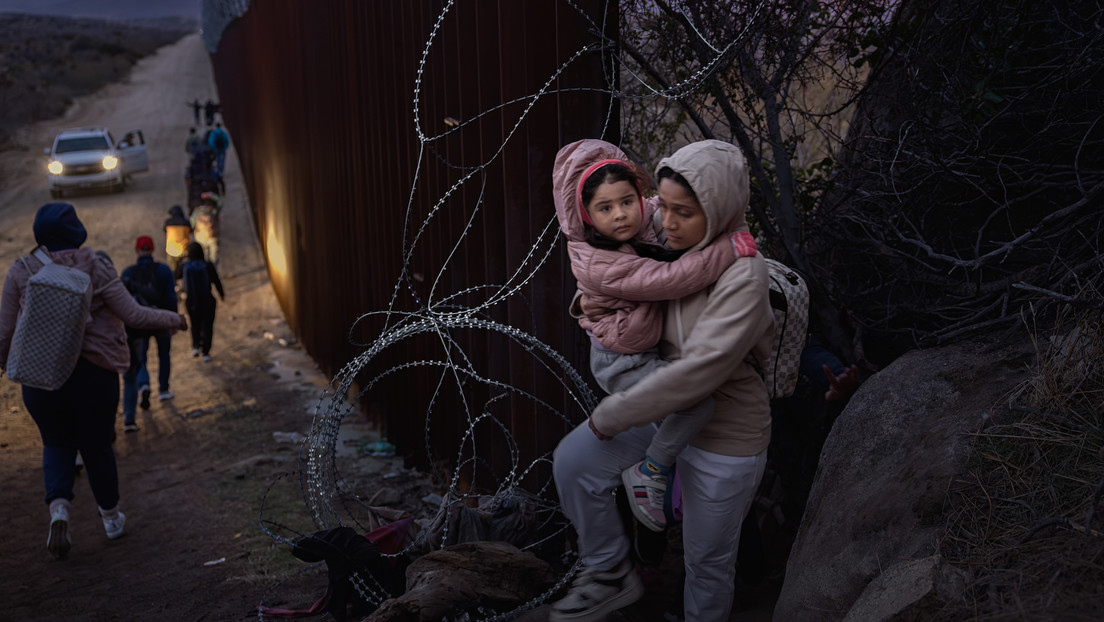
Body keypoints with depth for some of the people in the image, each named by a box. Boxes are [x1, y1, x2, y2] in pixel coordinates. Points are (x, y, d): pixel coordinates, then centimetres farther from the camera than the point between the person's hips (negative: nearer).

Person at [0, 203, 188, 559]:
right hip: (93, 371, -1)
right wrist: (172, 319, 7)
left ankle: (58, 506, -8)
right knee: (96, 444, 14)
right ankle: (111, 517, 27)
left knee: (56, 443, 17)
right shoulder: (95, 267, -6)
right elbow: (133, 315, -8)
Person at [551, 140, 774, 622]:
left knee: (707, 558, 10)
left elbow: (699, 369, -34)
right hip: (663, 407, 6)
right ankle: (611, 574, 8)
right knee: (573, 461, -13)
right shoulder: (676, 249, -5)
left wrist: (611, 415, -27)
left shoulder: (743, 278, -27)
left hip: (723, 437, -6)